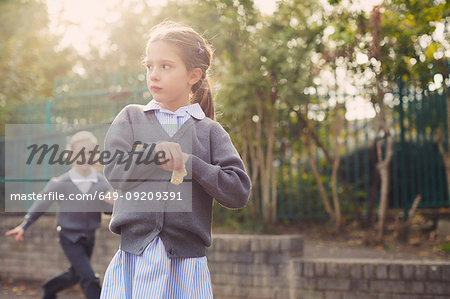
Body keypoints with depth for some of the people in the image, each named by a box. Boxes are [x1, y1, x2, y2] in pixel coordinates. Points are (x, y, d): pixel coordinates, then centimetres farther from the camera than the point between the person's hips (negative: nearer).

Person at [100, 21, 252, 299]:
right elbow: (114, 172, -1)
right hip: (134, 258, 1)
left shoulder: (210, 131, 5)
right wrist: (154, 155, -16)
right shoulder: (131, 117, 10)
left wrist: (189, 163, -11)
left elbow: (239, 192, -4)